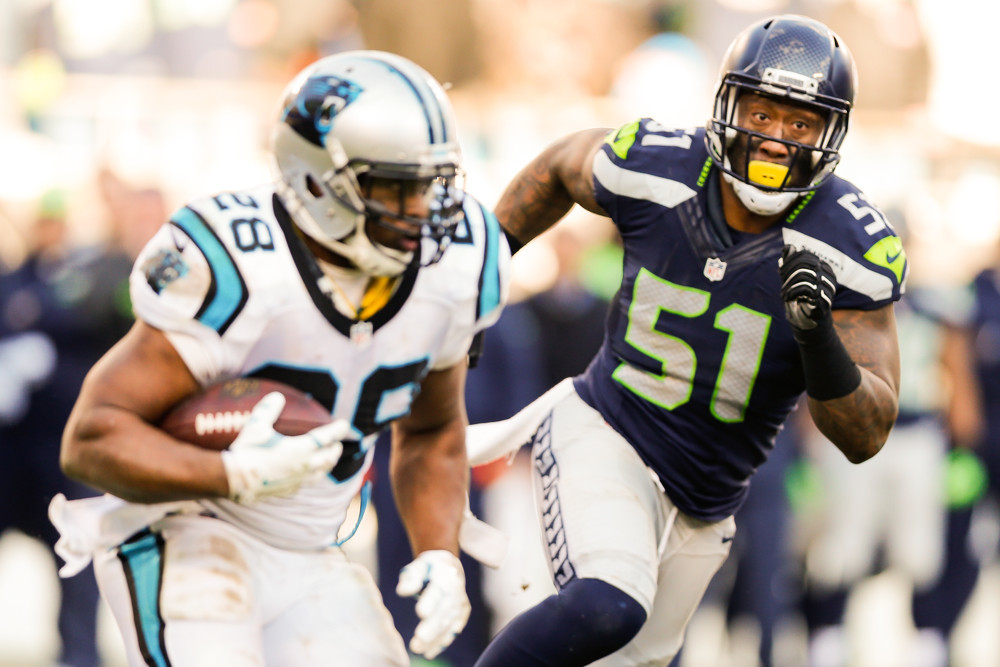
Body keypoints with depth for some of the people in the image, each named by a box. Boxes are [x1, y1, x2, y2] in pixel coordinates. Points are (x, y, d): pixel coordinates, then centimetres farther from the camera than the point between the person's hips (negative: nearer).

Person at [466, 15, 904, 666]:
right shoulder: (652, 167, -15)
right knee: (606, 608, -31)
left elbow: (865, 436, -19)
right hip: (605, 435, -3)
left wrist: (818, 335, -36)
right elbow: (561, 167, 11)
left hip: (703, 506, 3)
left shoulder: (855, 249, -18)